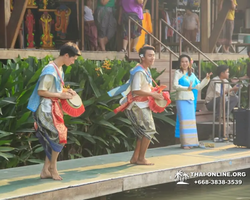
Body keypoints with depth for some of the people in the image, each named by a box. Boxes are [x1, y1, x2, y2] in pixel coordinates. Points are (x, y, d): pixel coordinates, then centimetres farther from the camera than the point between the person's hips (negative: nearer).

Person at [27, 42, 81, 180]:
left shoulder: (60, 69, 11)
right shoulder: (50, 69, -18)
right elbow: (41, 91, -22)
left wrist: (67, 92, 6)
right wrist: (61, 95, -18)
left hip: (54, 108, 10)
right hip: (46, 109, -10)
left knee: (54, 140, 10)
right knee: (59, 137, -7)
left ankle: (45, 171, 16)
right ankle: (52, 167, 10)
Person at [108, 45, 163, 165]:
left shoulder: (146, 70, 14)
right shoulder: (139, 71, -18)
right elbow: (136, 90, -25)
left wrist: (154, 94, 5)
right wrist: (152, 94, -20)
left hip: (143, 105, 10)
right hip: (137, 105, -10)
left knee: (143, 133, 13)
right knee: (149, 130, -11)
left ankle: (135, 158, 19)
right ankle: (141, 159, -5)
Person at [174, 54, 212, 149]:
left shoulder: (192, 74, 15)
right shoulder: (178, 73, -1)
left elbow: (198, 86, 20)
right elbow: (175, 85, -14)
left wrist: (206, 79, 11)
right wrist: (187, 88, -26)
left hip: (191, 100, 6)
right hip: (181, 100, -6)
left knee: (191, 120, 5)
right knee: (184, 121, -8)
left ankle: (191, 142, 10)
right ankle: (184, 143, -7)